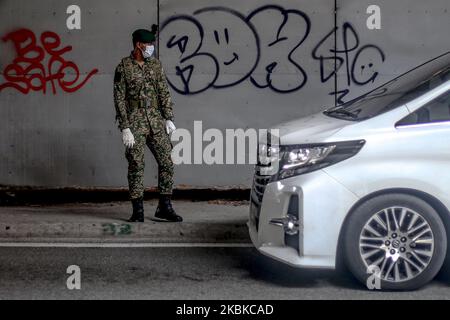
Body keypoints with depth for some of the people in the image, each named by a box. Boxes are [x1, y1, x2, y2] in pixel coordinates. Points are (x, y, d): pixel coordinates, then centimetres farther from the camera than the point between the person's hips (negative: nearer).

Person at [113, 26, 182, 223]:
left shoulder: (156, 65, 9)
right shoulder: (124, 67, -4)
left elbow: (164, 93, 10)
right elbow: (119, 99, -6)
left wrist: (169, 118, 0)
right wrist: (125, 128, -12)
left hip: (156, 121, 4)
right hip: (135, 123, -4)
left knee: (167, 163, 1)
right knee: (136, 166, -2)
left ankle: (164, 208, 9)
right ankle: (138, 211, 5)